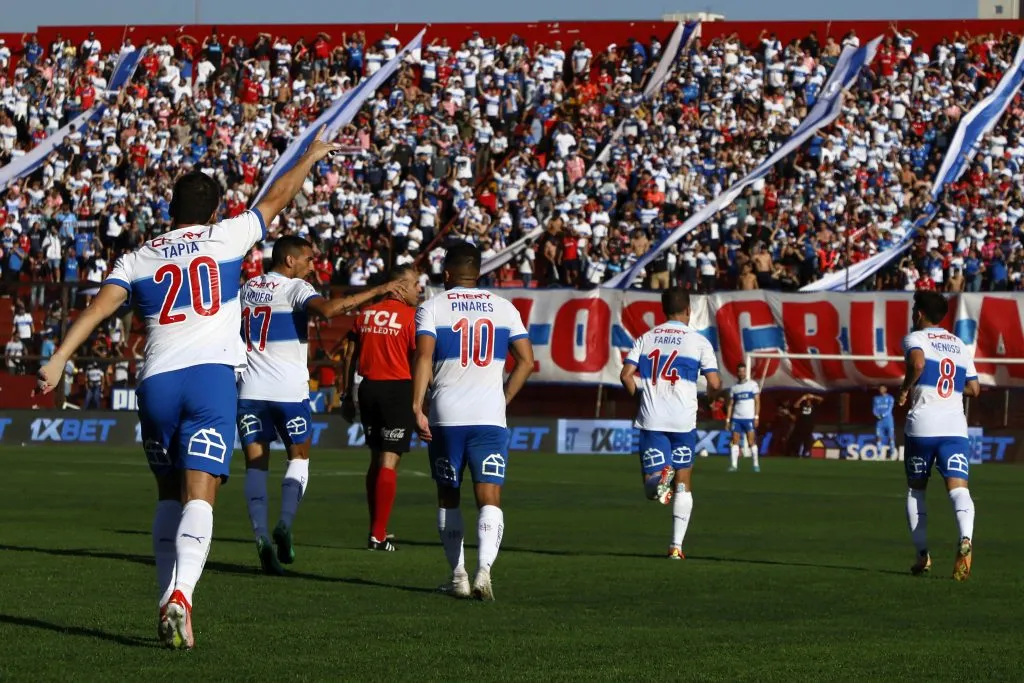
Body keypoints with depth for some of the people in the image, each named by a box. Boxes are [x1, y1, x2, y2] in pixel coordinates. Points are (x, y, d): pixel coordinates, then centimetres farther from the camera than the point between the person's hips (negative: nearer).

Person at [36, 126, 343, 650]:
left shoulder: (137, 260, 14)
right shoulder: (226, 238, 10)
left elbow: (99, 307, -1)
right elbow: (277, 199, 22)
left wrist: (58, 359, -7)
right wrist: (312, 156, 37)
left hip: (155, 381, 3)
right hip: (211, 375, -3)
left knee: (170, 495, 18)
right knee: (199, 496, -11)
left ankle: (167, 597, 12)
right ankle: (181, 593, -31)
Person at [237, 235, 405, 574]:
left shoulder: (247, 288, 15)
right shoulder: (294, 288, -6)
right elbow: (327, 309, -25)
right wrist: (377, 291, -22)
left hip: (250, 390, 4)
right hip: (288, 390, -4)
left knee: (256, 463, 5)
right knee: (299, 456, 12)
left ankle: (261, 534, -13)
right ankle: (285, 524, -8)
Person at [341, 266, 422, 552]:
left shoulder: (365, 314, 9)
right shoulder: (410, 317, -7)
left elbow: (350, 356, 12)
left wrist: (348, 395, 19)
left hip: (368, 387, 6)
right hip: (398, 389, -6)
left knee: (376, 460, 16)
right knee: (389, 462, -3)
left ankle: (376, 530, 19)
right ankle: (378, 535, -6)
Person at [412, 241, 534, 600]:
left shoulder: (432, 307, 3)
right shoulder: (504, 308, 10)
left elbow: (423, 357, -10)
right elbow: (526, 360, 7)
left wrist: (417, 408, -12)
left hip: (446, 417, -1)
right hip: (490, 417, 1)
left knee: (448, 497, 16)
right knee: (490, 499, -4)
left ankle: (458, 576, 17)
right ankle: (484, 569, -25)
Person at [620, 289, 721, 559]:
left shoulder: (646, 338, 9)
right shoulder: (698, 341, 2)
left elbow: (626, 376, -1)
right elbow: (714, 384, -3)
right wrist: (716, 387, 20)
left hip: (651, 419, 1)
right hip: (683, 421, -1)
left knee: (652, 488, 2)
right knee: (683, 483, 12)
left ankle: (660, 477, -34)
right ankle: (677, 545, 6)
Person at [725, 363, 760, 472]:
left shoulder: (753, 384, 2)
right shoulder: (734, 388, 12)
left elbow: (757, 402, 0)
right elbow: (731, 405, 14)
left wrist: (756, 417, -9)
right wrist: (728, 420, 7)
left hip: (749, 418, -3)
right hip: (736, 418, 3)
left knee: (751, 442, -7)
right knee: (735, 441, -3)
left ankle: (756, 464, 0)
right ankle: (733, 465, -3)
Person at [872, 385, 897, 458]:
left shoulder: (890, 398, 3)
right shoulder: (876, 399, 13)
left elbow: (890, 409, -7)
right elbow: (874, 410, 8)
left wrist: (883, 415, -21)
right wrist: (878, 415, -12)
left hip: (888, 419, -3)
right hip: (879, 420, 3)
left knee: (891, 436, -6)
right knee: (878, 436, -2)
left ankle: (892, 454, -4)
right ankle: (879, 453, 2)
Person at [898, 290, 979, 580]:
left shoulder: (916, 338, 3)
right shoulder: (960, 345, 20)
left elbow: (918, 362, -20)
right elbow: (974, 389, 21)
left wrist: (905, 388, -5)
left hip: (921, 425, -3)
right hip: (955, 425, 3)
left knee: (915, 489, 15)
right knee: (958, 487, -11)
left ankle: (922, 554, 12)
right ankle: (965, 539, -39)